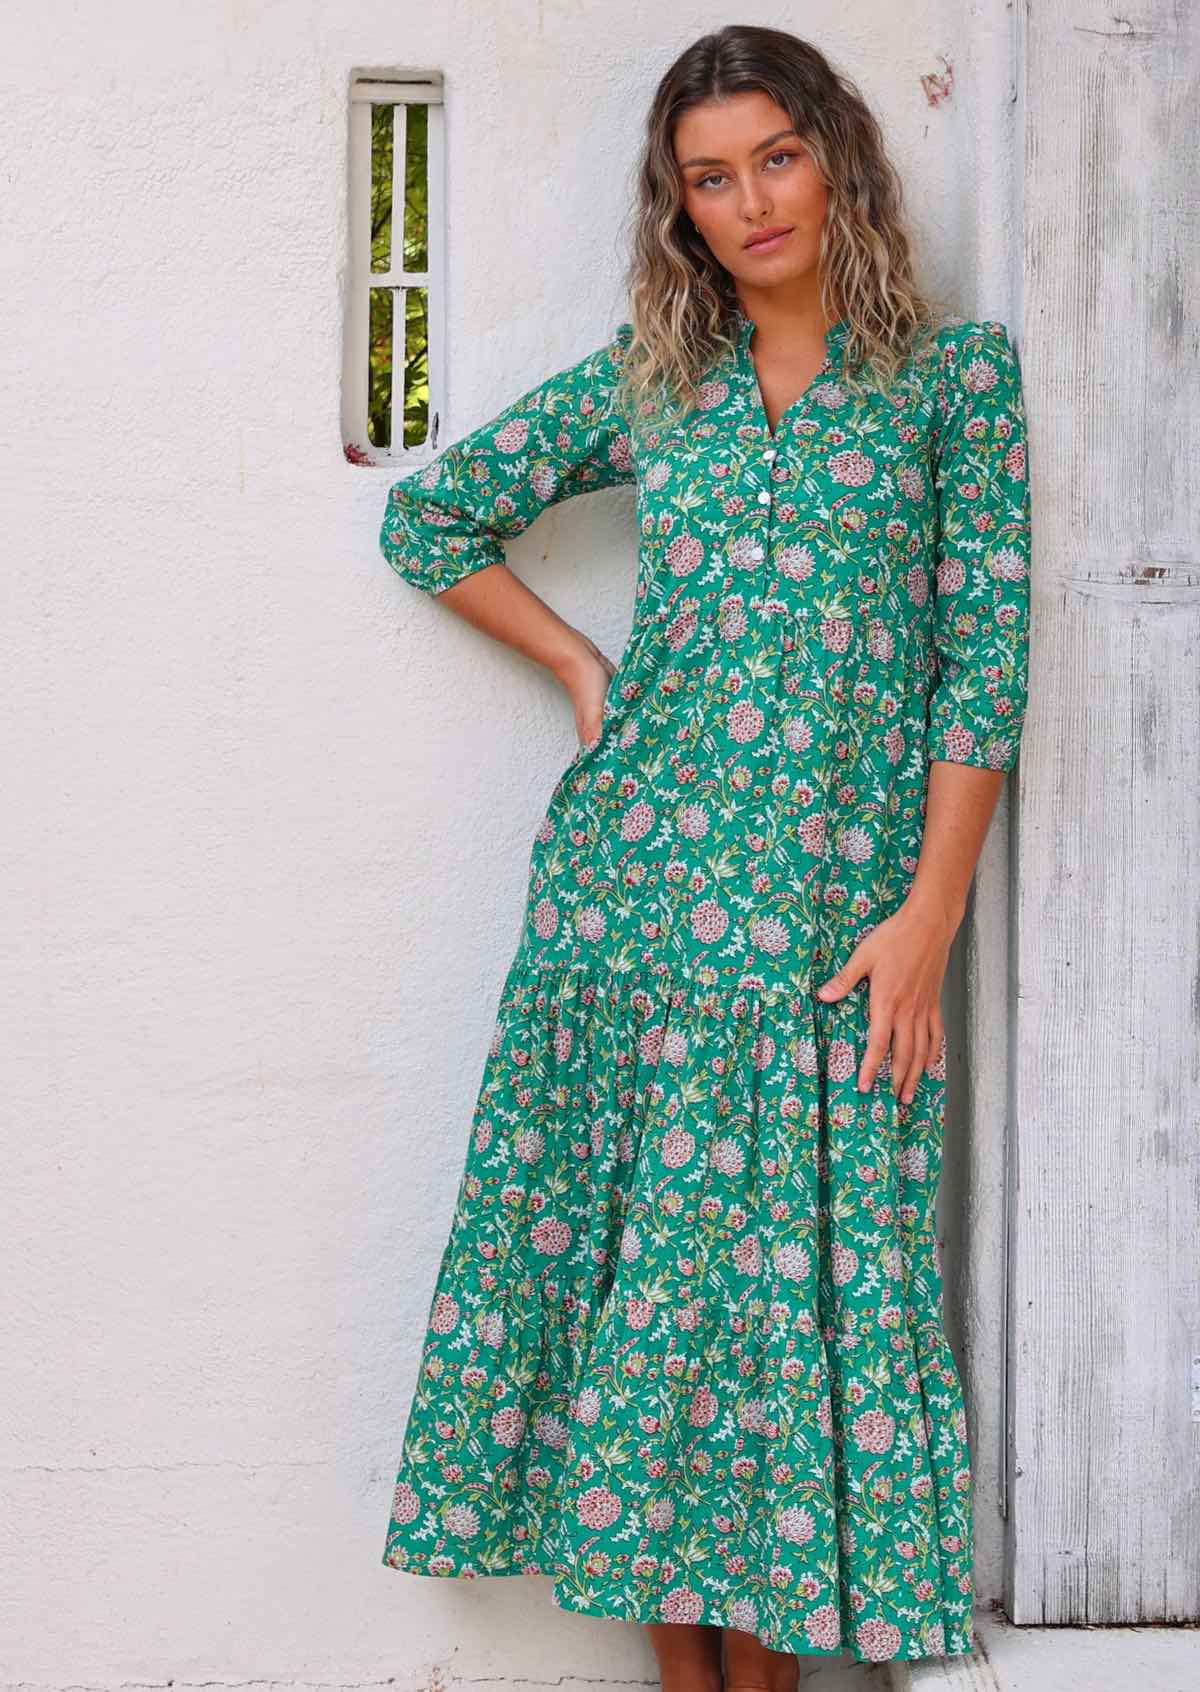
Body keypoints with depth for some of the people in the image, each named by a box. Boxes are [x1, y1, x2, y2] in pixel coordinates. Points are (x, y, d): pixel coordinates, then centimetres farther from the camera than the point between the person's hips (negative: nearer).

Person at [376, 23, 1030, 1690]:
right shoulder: (646, 381, 10)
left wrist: (931, 909, -8)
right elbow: (429, 513, 19)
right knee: (627, 1237, 3)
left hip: (839, 897, -2)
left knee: (801, 1261, 0)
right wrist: (583, 666, 9)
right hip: (636, 862, 3)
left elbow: (987, 648, -2)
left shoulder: (959, 370, 3)